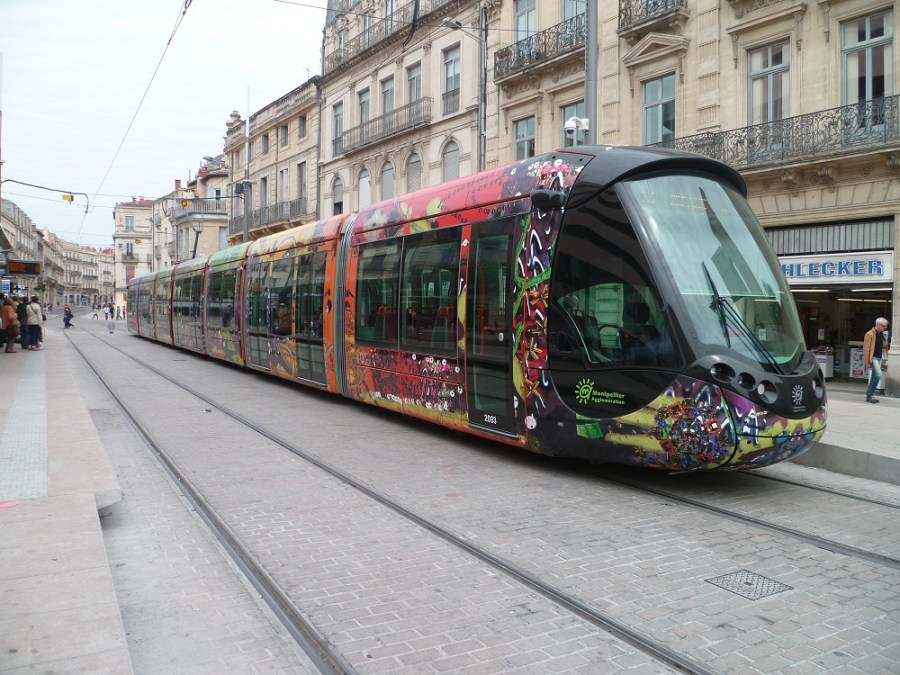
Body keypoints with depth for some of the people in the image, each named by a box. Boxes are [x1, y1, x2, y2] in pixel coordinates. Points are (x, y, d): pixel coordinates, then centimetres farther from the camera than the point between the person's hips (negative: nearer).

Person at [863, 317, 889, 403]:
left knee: (874, 377, 10)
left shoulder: (881, 334, 14)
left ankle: (869, 396, 16)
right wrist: (867, 362, -16)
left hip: (879, 358, 9)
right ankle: (870, 395, -12)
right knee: (878, 375, -19)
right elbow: (866, 349, -14)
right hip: (873, 358, -9)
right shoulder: (870, 334, -11)